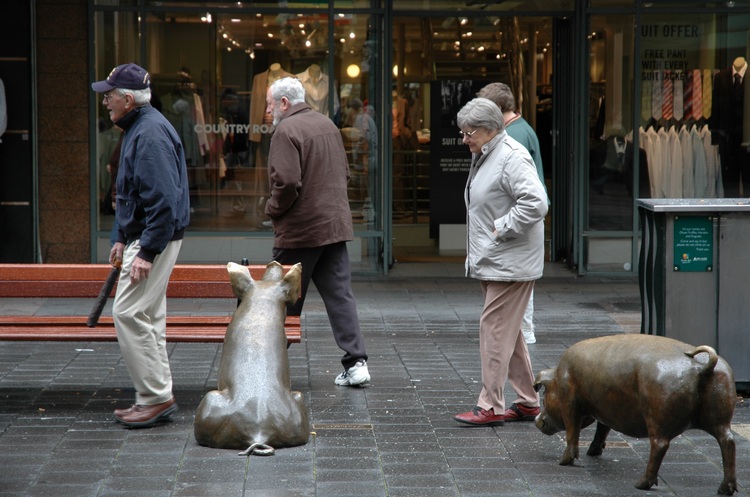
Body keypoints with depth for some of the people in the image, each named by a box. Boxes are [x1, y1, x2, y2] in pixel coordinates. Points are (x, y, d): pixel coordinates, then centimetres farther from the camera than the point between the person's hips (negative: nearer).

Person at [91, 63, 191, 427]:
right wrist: (122, 239, 23)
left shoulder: (150, 134, -19)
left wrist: (147, 252, -25)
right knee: (149, 317, 13)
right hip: (143, 236, 11)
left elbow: (163, 200, -25)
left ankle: (156, 396, -5)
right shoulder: (139, 127, 15)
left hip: (154, 239, -11)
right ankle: (156, 397, 20)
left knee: (129, 313, -10)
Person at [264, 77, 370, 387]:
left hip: (299, 231, -7)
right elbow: (344, 173, 20)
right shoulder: (328, 124, 13)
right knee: (340, 296, 5)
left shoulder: (286, 131, -14)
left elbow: (287, 181, -23)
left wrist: (273, 209, -6)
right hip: (336, 225, 7)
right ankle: (356, 363, -1)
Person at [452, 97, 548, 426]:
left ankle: (490, 406, -4)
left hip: (509, 263, -11)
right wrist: (478, 250, 15)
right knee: (507, 332, 14)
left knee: (495, 329, -8)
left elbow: (536, 203, -27)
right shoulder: (484, 156, 16)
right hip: (492, 262, 11)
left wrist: (501, 230, -20)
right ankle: (527, 402, 21)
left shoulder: (512, 158, -17)